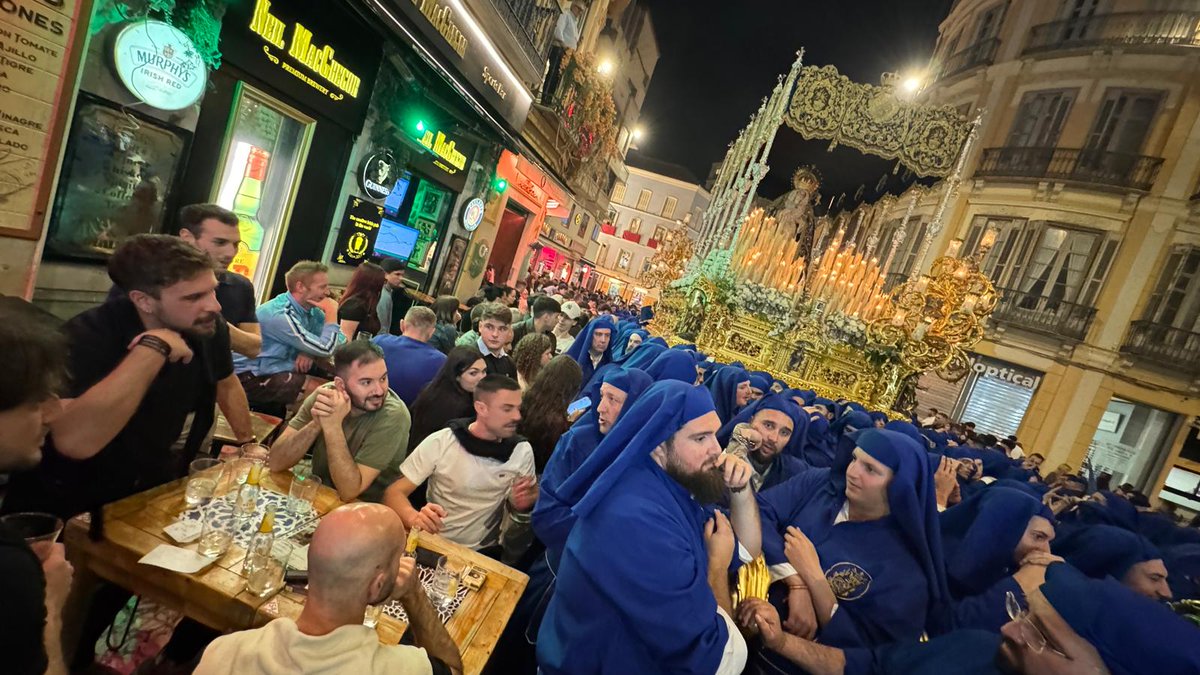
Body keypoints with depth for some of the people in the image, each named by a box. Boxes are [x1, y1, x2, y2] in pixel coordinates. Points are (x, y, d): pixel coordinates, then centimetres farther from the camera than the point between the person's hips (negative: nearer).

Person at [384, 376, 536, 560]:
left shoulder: (522, 451, -6)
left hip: (483, 553, 2)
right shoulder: (439, 443, -11)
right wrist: (414, 518, -32)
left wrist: (523, 506, -17)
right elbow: (395, 492, -11)